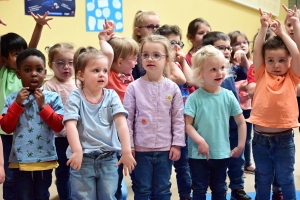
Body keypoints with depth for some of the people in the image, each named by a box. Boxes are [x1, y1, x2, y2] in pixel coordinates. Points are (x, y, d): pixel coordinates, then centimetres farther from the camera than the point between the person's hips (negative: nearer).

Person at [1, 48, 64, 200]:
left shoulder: (53, 97, -4)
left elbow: (59, 126, -8)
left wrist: (43, 106, -16)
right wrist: (17, 104, -14)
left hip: (45, 160, 0)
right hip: (21, 160, 1)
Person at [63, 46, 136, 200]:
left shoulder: (111, 96, 1)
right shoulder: (75, 97, -5)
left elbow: (121, 123, -9)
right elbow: (70, 125, -17)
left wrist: (126, 151, -18)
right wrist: (77, 151, -29)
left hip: (108, 158, 2)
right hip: (83, 158, -2)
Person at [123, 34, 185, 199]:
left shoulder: (172, 88, -1)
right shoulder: (133, 87, -5)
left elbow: (178, 119, 2)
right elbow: (127, 119, -3)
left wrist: (177, 144, -2)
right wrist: (128, 146, -6)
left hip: (165, 149, 1)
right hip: (140, 149, -1)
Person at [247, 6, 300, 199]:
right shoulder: (262, 75, 1)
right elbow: (257, 50, -7)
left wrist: (281, 32, -10)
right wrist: (264, 27, -11)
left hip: (284, 138, -1)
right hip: (260, 137, 1)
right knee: (262, 179, 16)